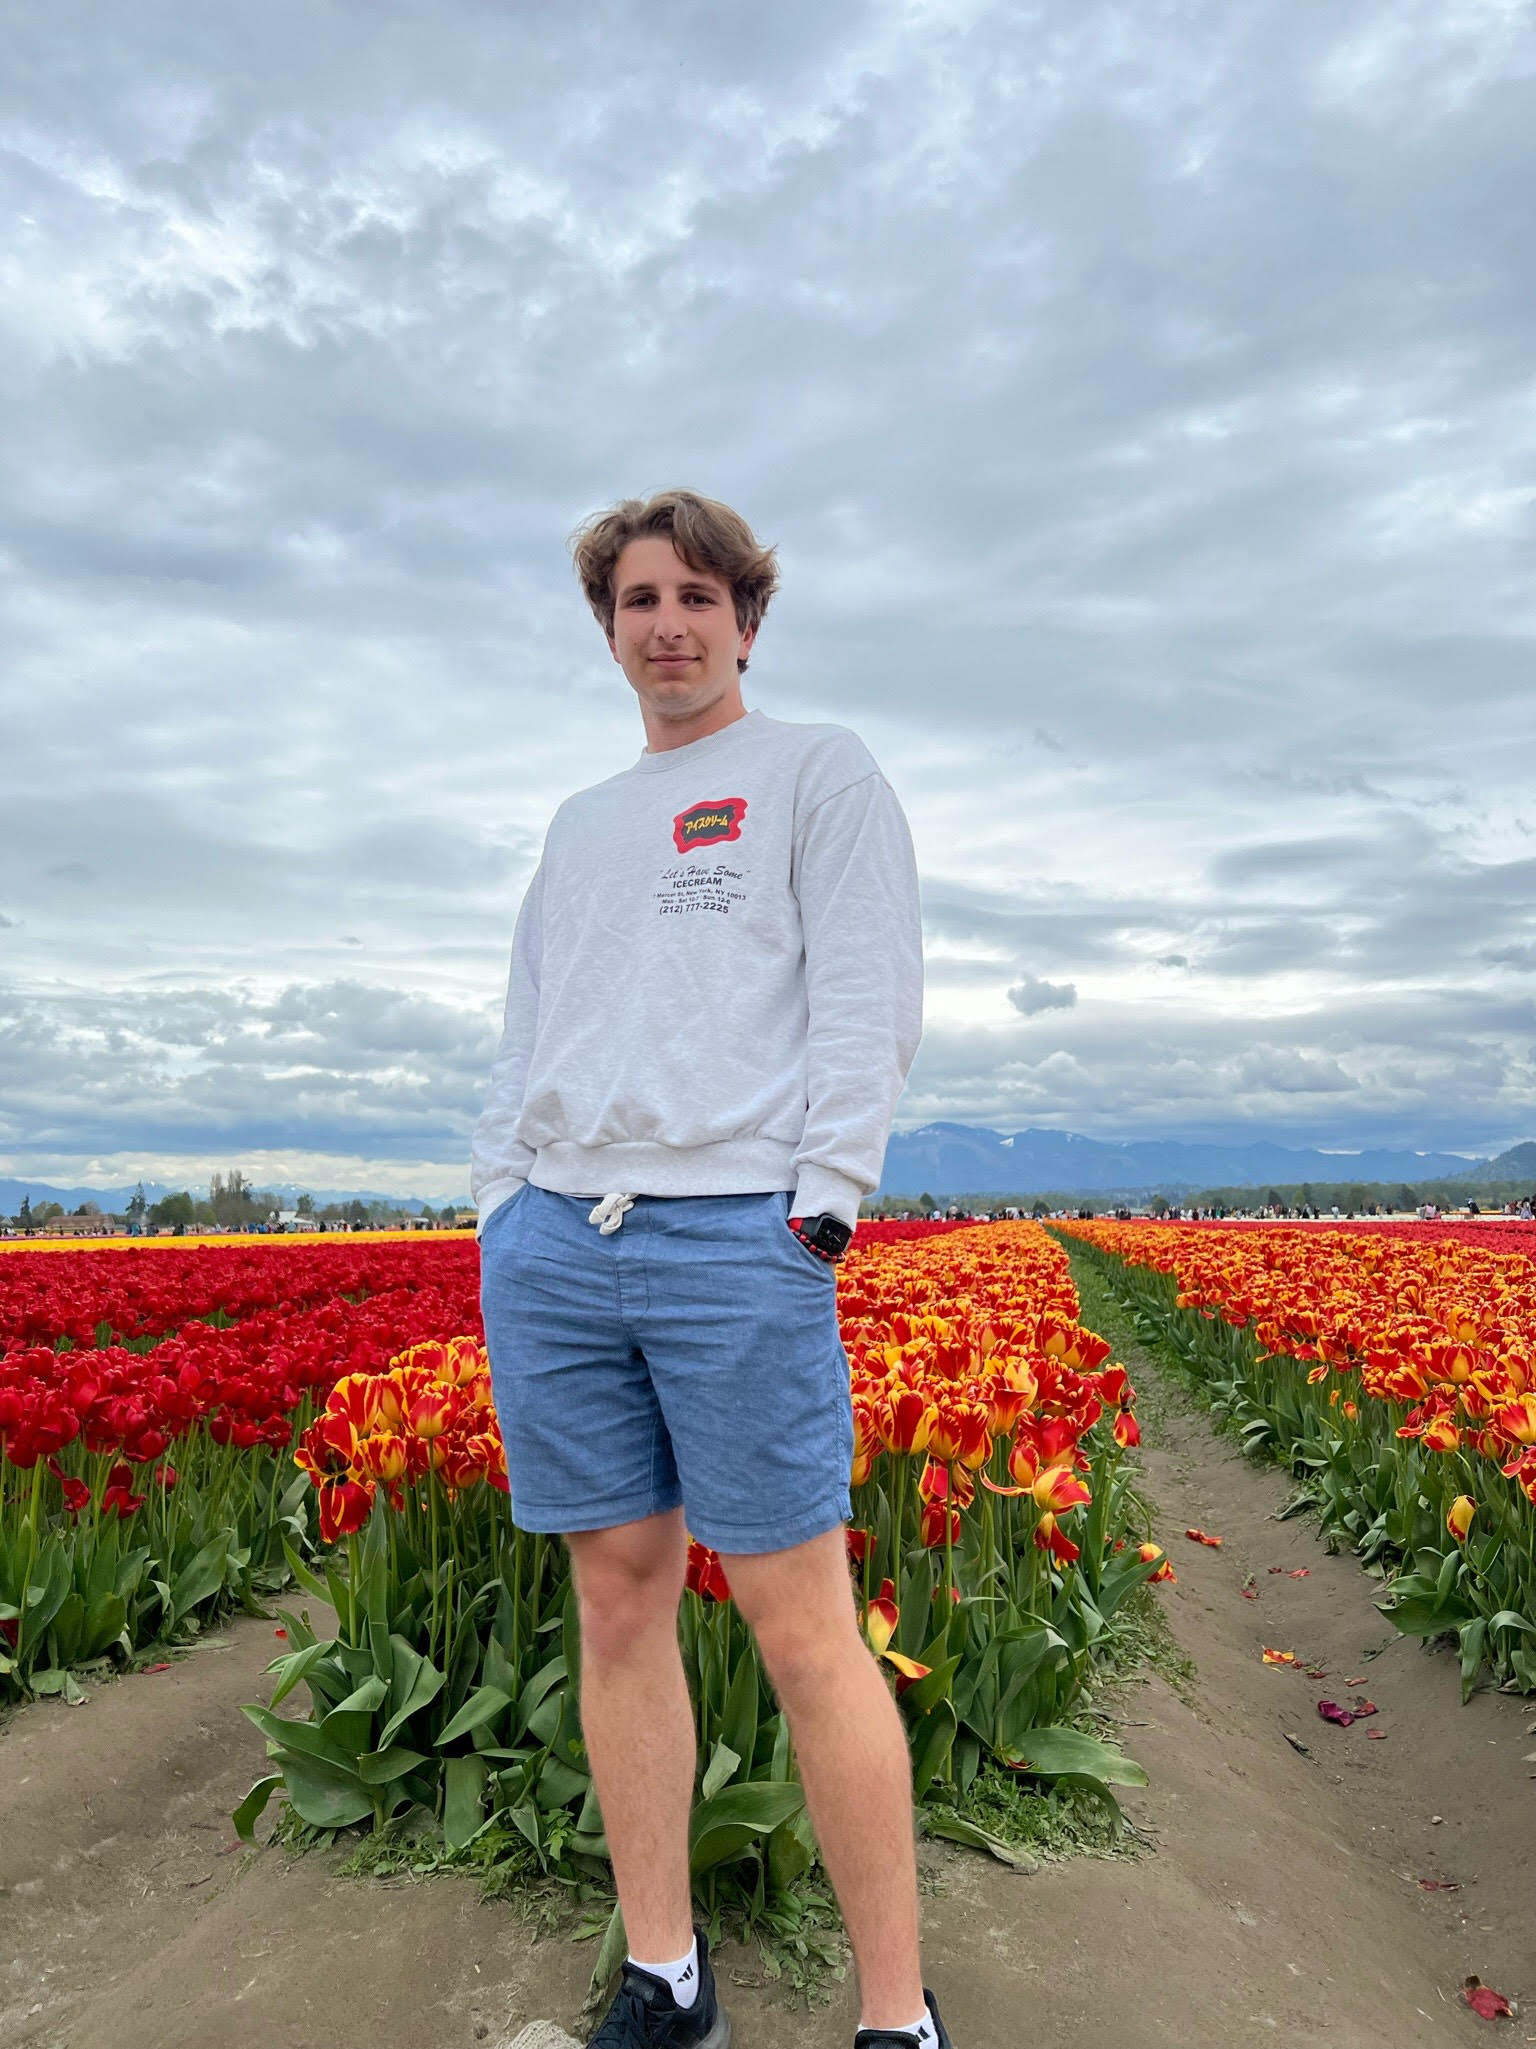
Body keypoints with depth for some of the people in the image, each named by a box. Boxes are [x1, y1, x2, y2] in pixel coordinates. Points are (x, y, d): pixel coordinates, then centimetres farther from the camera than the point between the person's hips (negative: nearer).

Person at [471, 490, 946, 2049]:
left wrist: (817, 1210, -12)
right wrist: (500, 1209, 10)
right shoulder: (578, 825, 25)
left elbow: (868, 1001, -3)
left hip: (739, 1241, -5)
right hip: (553, 1244, 6)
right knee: (618, 1606, 9)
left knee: (803, 1631, -3)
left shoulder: (820, 773, 8)